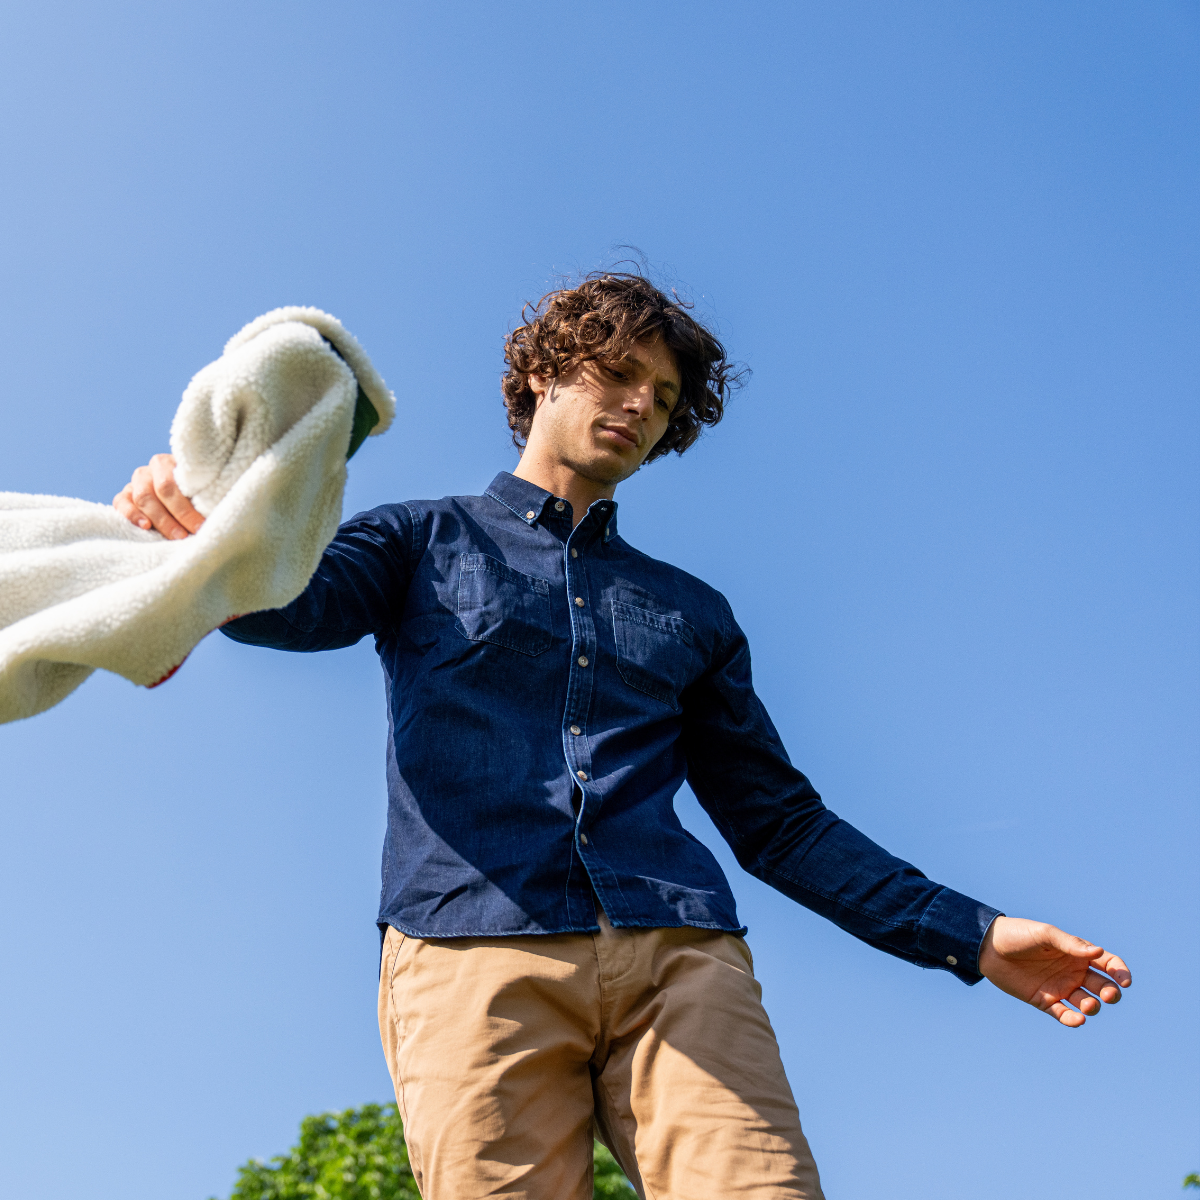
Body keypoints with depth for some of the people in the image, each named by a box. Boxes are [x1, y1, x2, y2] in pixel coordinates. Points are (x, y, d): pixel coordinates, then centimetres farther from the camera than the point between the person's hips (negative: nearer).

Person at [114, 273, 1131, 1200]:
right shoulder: (426, 540, 21)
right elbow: (295, 605, -1)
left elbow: (779, 820, 25)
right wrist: (203, 537, -25)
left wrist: (968, 935, 15)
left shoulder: (693, 614, 28)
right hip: (474, 948, -2)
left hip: (680, 953, 2)